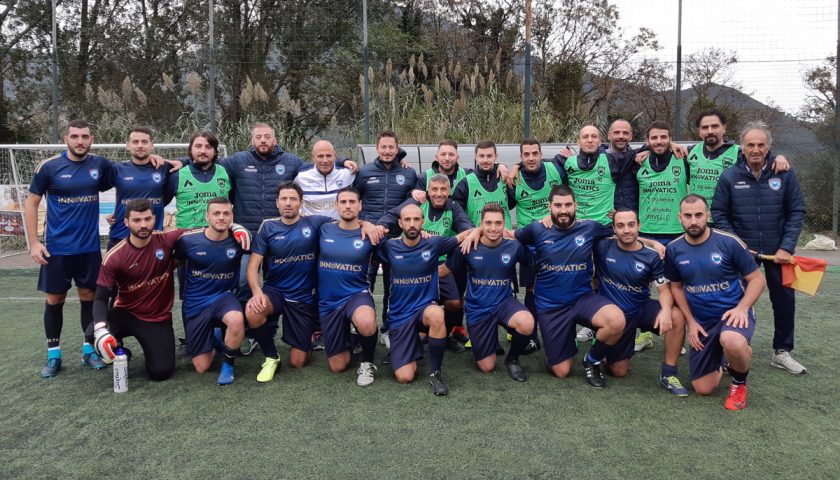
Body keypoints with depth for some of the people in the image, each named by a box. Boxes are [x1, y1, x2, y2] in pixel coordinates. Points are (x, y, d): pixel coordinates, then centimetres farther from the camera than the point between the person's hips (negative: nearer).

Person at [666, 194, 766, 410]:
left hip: (732, 314, -3)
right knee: (703, 389, 4)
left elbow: (757, 279, -6)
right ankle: (720, 363, 40)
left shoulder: (729, 242, -14)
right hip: (701, 322, 4)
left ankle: (739, 382, -6)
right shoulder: (674, 249, -3)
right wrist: (691, 322, 0)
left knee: (731, 342, -41)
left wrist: (742, 308, -22)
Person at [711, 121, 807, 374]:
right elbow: (719, 214, -5)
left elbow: (797, 211, -3)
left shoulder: (785, 173, -7)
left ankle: (782, 352, 26)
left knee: (785, 299, 9)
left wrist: (787, 247, -11)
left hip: (778, 249, 1)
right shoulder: (729, 176, -9)